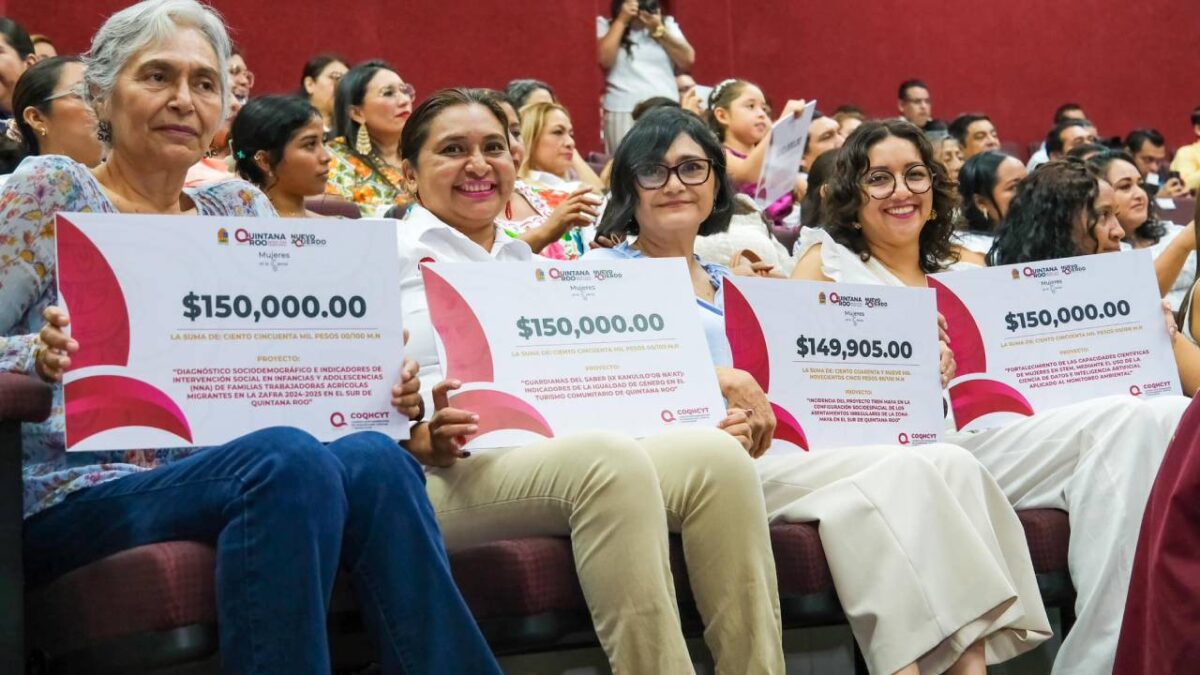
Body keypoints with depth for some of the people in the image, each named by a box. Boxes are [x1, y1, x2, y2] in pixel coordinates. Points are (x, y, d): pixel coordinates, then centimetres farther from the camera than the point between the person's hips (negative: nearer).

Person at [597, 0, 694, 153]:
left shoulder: (667, 25, 12)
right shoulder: (605, 25, 5)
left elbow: (688, 60, 0)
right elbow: (605, 59, -13)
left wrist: (658, 30, -6)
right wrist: (621, 20, -11)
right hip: (624, 112, -2)